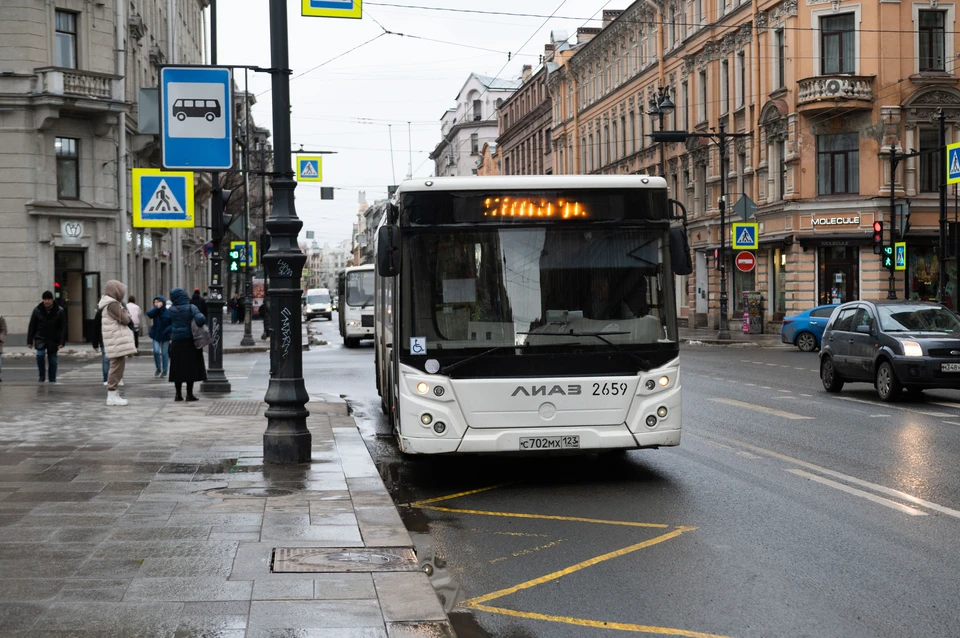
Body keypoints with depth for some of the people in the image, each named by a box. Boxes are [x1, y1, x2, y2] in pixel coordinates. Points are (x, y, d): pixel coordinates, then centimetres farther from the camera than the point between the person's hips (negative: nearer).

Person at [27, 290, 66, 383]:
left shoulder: (59, 311, -5)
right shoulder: (37, 310, -2)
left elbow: (63, 328, -4)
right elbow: (31, 327, 3)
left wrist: (62, 342, -11)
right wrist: (29, 341, -1)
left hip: (53, 340, 0)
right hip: (40, 338, 0)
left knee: (52, 360, 4)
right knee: (40, 354, -20)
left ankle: (52, 380, 15)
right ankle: (42, 375, -2)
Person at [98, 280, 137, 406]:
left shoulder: (110, 303, 19)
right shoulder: (112, 304, -14)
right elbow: (125, 320, -14)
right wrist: (125, 311, 3)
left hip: (116, 341, 11)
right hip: (117, 342, -11)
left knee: (116, 366, 13)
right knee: (117, 366, -9)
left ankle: (114, 394, 17)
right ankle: (112, 396, -9)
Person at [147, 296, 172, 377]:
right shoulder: (155, 311, 0)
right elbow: (149, 313, -22)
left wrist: (168, 330, -23)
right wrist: (157, 308, -25)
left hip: (165, 335, -2)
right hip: (156, 335, 2)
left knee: (164, 353, 4)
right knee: (156, 351, -11)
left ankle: (164, 371, 16)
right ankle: (158, 368, 10)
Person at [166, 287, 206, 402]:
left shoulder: (171, 310, -4)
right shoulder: (191, 308, -10)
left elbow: (169, 324, 1)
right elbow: (201, 319, -20)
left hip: (177, 342, 2)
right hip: (190, 341, -2)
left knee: (178, 367, 9)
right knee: (190, 367, 4)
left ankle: (179, 394, 10)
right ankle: (189, 394, 3)